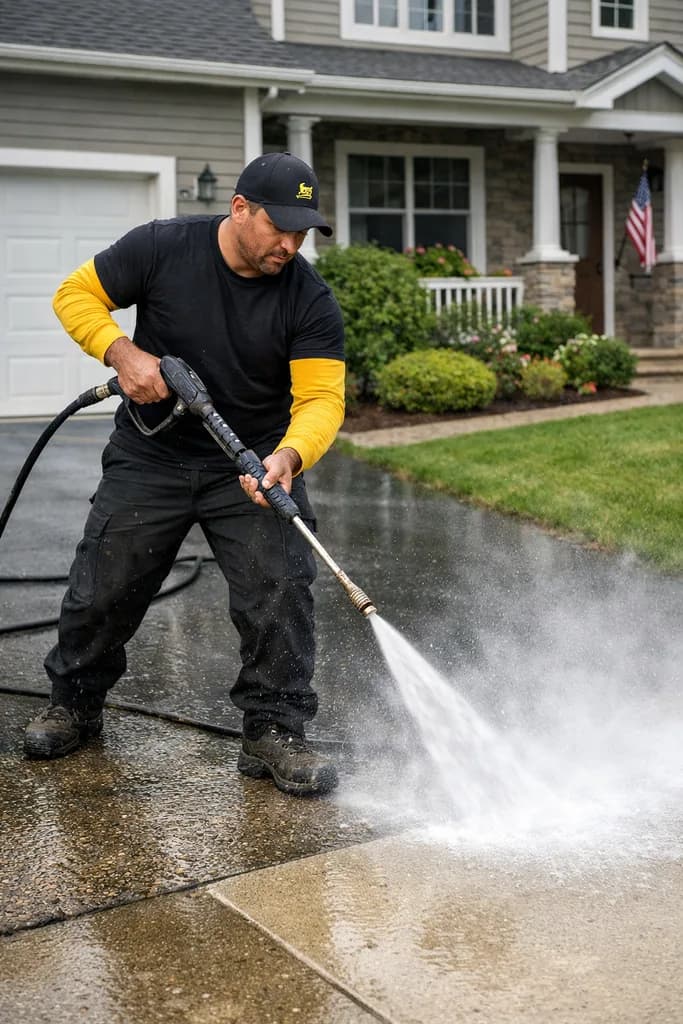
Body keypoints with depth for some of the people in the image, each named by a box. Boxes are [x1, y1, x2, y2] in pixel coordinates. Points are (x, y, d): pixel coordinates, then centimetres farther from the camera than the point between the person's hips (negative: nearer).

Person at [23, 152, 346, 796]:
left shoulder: (310, 301, -13)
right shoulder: (162, 248, -12)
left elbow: (322, 397, -18)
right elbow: (76, 295, -3)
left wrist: (288, 455, -38)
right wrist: (121, 352, -21)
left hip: (254, 465, 0)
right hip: (150, 457, 1)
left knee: (280, 593, -12)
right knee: (102, 590, 8)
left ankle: (274, 734, 3)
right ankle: (73, 706, 33)